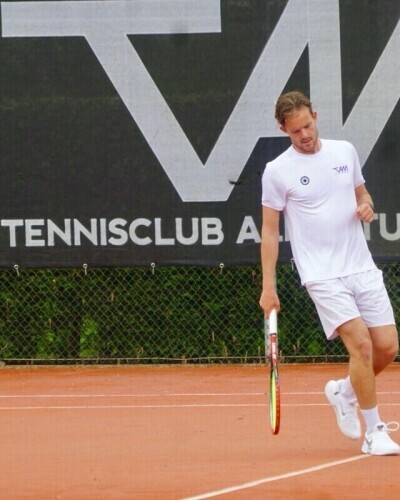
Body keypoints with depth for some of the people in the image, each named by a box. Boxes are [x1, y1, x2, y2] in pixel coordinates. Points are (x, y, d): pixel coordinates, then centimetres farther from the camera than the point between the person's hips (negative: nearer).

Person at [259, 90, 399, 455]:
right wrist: (268, 285, -3)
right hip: (323, 276, -5)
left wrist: (366, 206, -2)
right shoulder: (277, 171, -4)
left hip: (363, 269, 5)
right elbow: (270, 230, 1)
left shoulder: (345, 151, 8)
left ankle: (344, 392, 29)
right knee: (361, 344, -17)